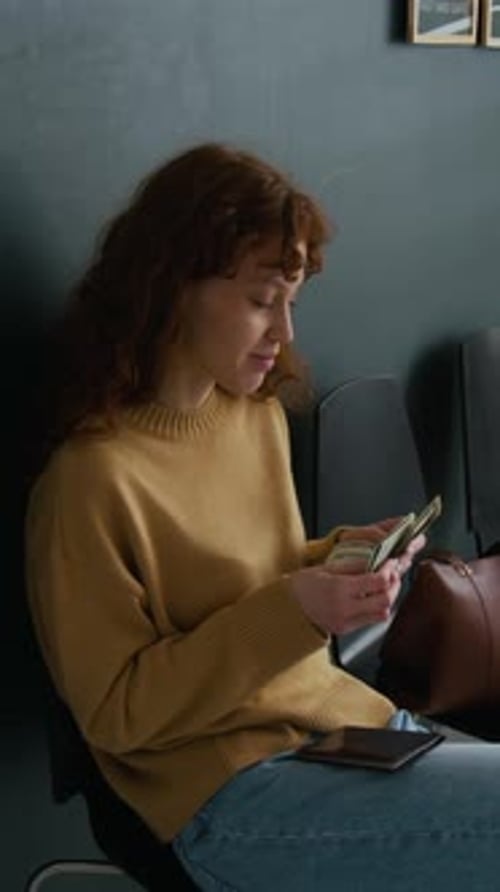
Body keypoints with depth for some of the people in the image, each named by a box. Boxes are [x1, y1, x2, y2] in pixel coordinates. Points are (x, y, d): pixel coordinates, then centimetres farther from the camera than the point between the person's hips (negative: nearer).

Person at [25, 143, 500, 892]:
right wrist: (293, 615, -23)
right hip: (225, 792, -7)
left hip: (339, 715, 8)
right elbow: (116, 712, -15)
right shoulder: (92, 477, -19)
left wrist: (342, 558, -3)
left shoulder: (260, 413, 4)